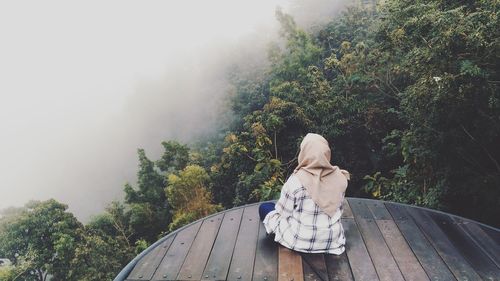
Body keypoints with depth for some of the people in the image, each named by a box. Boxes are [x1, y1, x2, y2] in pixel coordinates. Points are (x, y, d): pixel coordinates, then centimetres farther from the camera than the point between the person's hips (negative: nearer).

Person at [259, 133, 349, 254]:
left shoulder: (296, 181, -23)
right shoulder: (340, 177, -11)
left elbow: (284, 212, -10)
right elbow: (338, 209, 3)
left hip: (301, 242, -4)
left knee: (264, 207, 14)